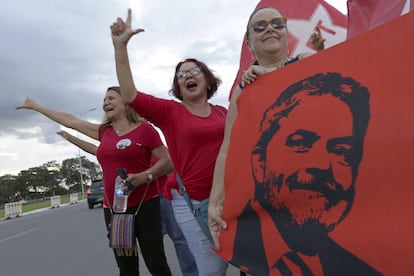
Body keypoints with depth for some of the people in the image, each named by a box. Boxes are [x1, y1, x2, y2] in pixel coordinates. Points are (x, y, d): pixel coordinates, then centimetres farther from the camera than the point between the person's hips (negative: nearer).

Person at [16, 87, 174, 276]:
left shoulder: (144, 129, -4)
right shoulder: (105, 132, 13)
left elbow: (168, 163, -5)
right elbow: (70, 121, 23)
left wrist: (143, 176, -21)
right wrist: (36, 107, 33)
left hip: (144, 205, -5)